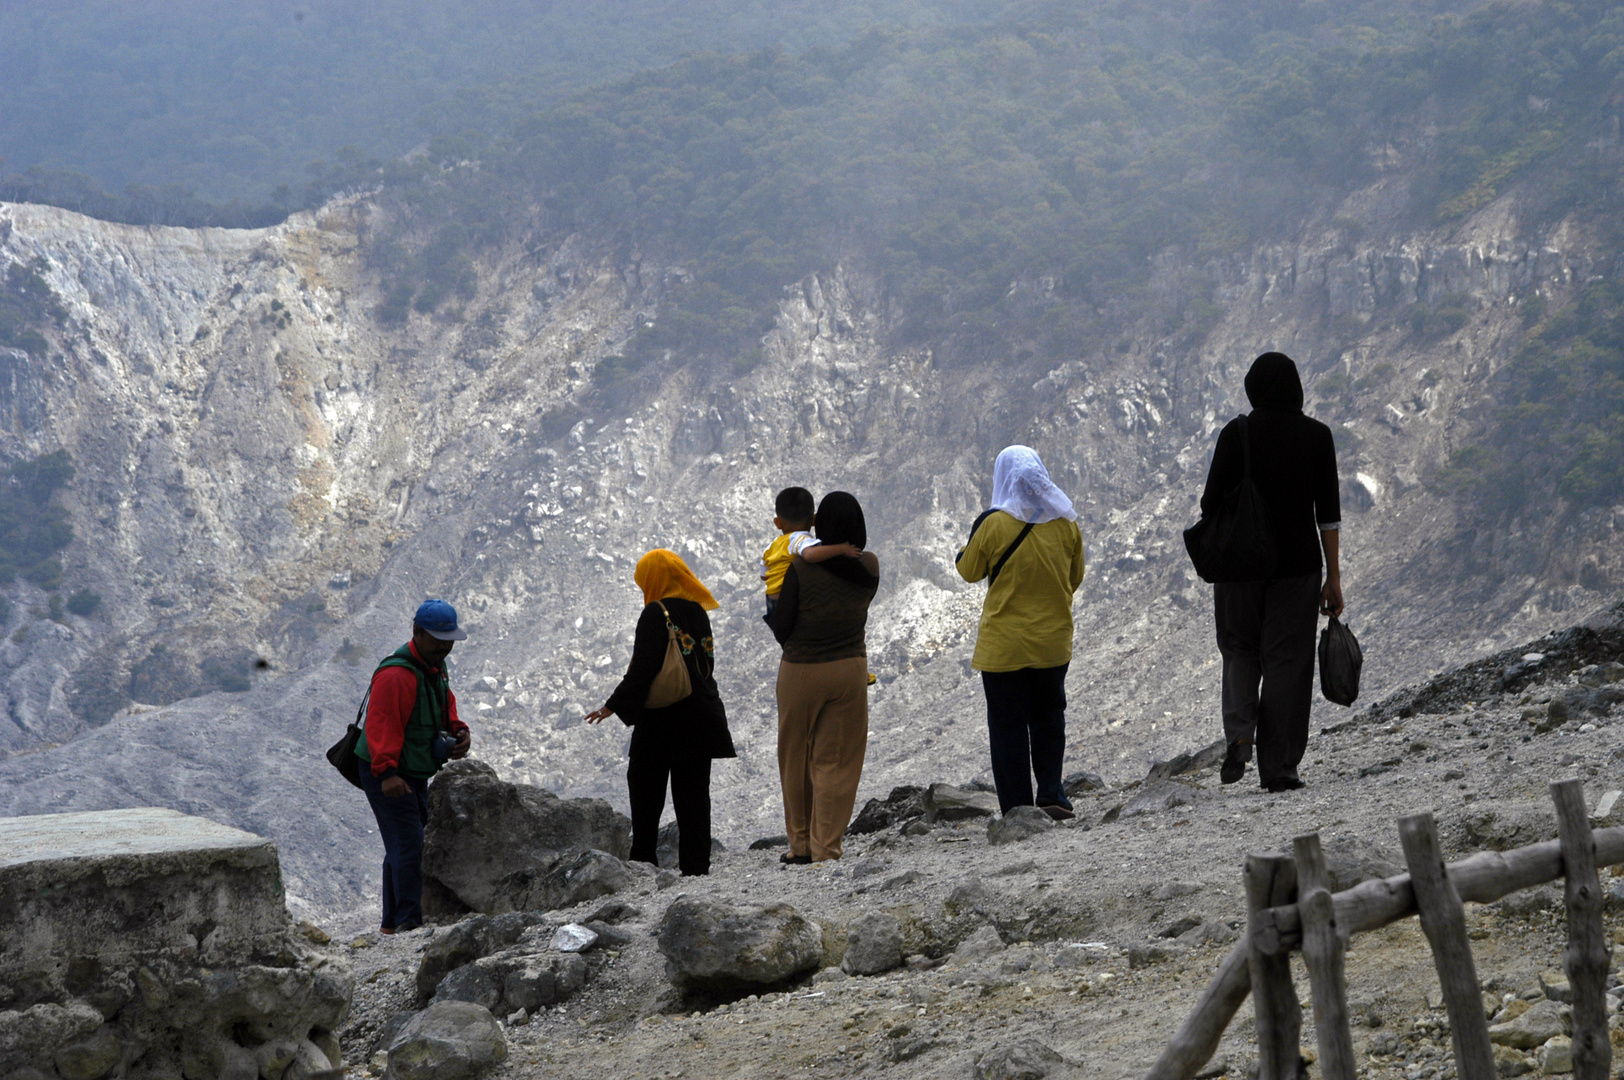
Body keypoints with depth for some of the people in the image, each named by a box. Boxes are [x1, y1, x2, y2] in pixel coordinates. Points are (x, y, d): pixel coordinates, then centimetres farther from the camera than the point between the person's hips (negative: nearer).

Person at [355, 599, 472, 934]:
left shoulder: (435, 668, 11)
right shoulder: (396, 674, -22)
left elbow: (446, 712, 23)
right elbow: (382, 725, -29)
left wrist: (460, 733, 1)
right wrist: (387, 773, -38)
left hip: (413, 775, 10)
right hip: (387, 777, -10)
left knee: (403, 846, 14)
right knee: (409, 844, -15)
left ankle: (393, 923, 22)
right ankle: (408, 921, -15)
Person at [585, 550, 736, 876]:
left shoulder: (656, 614, -12)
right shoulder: (699, 613, 9)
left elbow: (642, 668, -18)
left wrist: (613, 706, -13)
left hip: (662, 718, -6)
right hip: (701, 713, 6)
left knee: (646, 788, 5)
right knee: (693, 791, 7)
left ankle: (643, 858, 4)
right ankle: (696, 864, 4)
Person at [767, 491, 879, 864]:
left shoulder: (801, 566, -14)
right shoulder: (869, 566, -4)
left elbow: (780, 627, -8)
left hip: (801, 670, -2)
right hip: (850, 669, 2)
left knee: (796, 759, 14)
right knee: (836, 762, 7)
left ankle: (801, 845, 20)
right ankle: (826, 850, 5)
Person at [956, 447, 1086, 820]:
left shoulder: (993, 524, -15)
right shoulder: (1066, 523, -3)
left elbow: (969, 570, -1)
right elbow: (1075, 578, 9)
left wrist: (963, 552, 19)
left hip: (1004, 645, -3)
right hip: (1054, 640, 3)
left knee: (1008, 724, 5)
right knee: (1048, 715, 20)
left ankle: (1017, 810, 6)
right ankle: (1051, 794, 9)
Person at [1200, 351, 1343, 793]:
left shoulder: (1237, 433, -4)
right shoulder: (1316, 435, 0)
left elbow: (1212, 502, -4)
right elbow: (1328, 511, 0)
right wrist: (1334, 577, 5)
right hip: (1298, 562, 0)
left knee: (1240, 649, 17)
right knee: (1287, 659, 6)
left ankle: (1239, 735, -7)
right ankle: (1278, 768, 4)